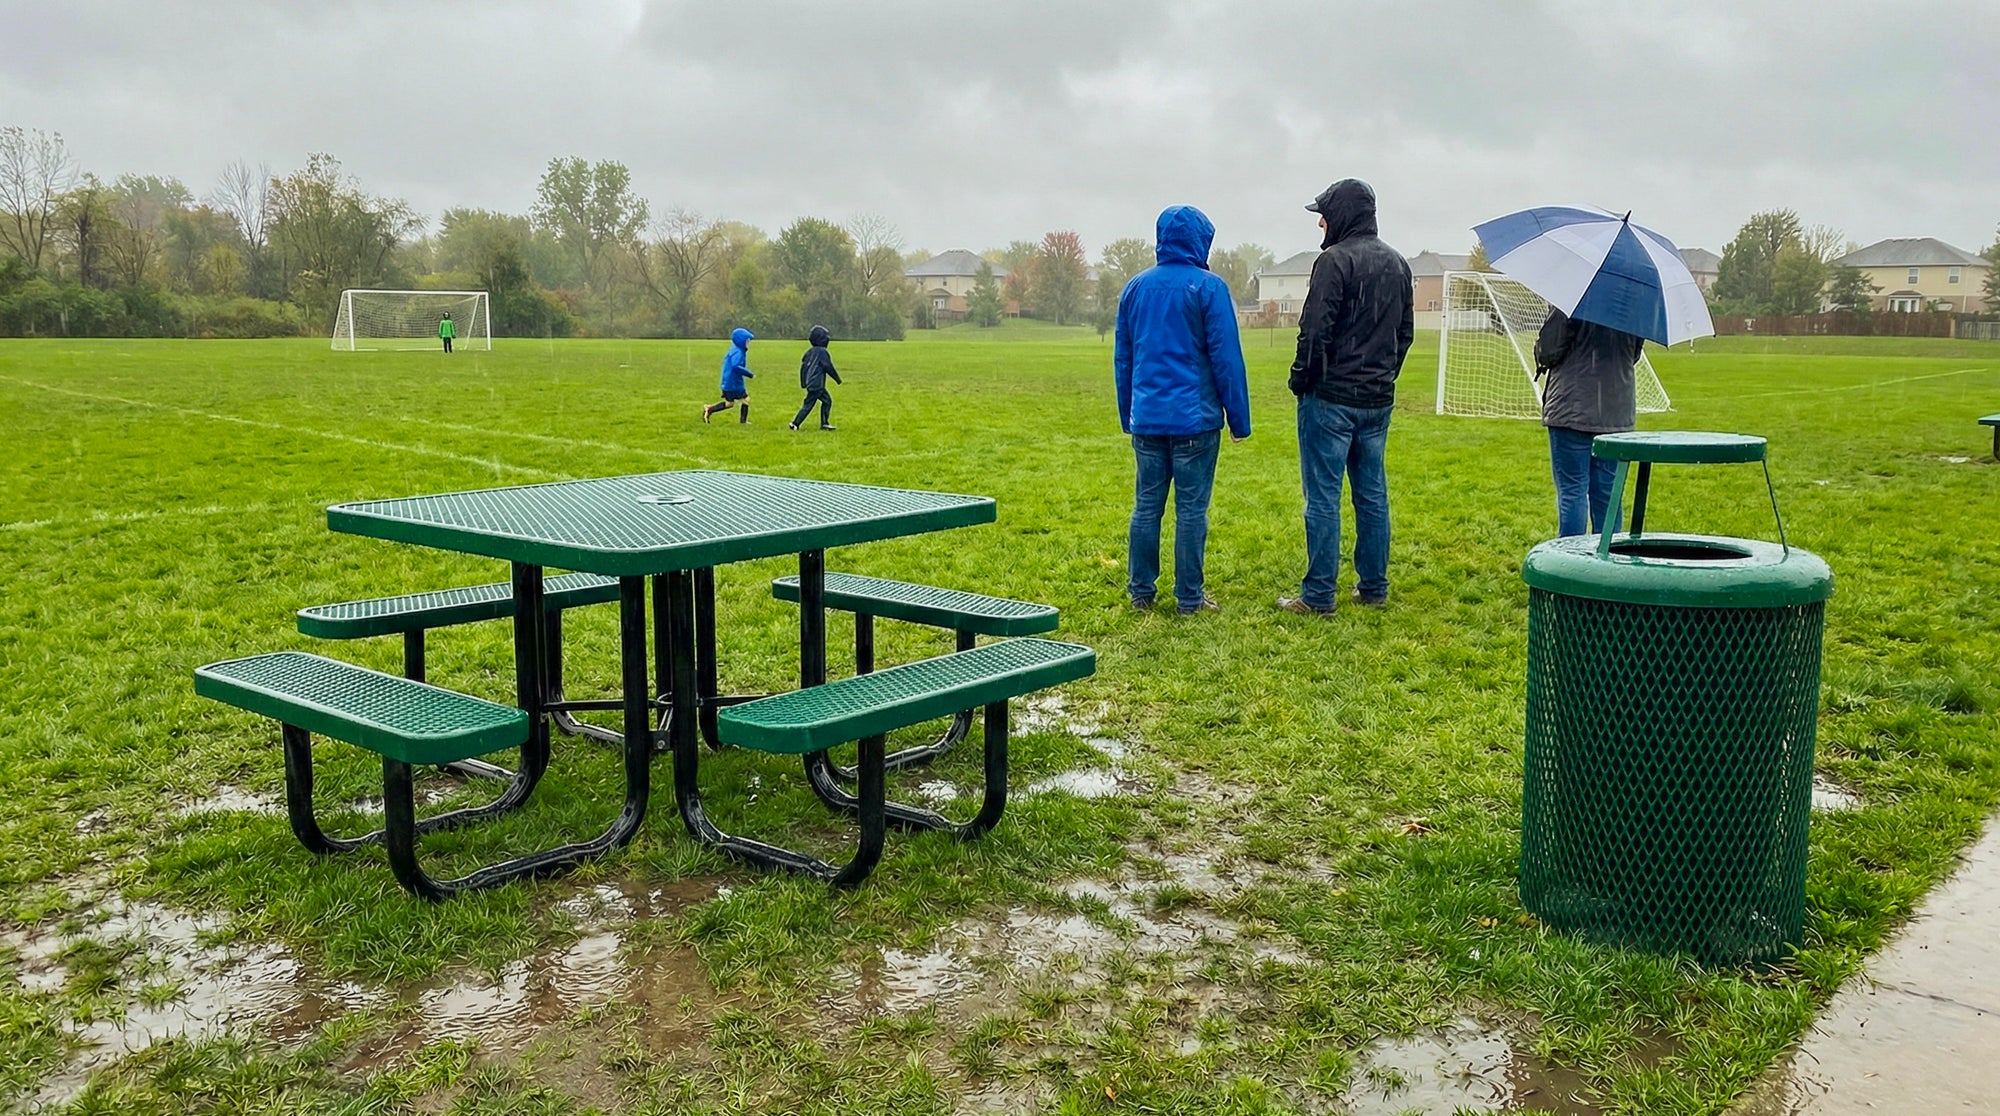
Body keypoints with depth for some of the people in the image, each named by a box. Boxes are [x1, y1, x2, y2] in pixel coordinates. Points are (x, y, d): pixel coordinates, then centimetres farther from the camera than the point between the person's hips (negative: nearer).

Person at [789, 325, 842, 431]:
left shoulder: (810, 351, 11)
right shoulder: (822, 352, -13)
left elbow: (803, 365, 14)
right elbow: (828, 367, -12)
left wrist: (803, 382, 20)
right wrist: (837, 379, 0)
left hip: (810, 382, 9)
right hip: (817, 384, -9)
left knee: (827, 400, 15)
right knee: (808, 404, -4)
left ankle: (824, 423, 15)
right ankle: (795, 423, -2)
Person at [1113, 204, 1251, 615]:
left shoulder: (1135, 287, 9)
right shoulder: (1208, 287, -7)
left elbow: (1122, 358, 15)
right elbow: (1226, 357, -8)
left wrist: (1127, 414, 22)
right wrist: (1238, 418, -2)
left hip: (1146, 417, 5)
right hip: (1194, 417, -5)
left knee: (1146, 505, 11)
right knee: (1192, 508, 1)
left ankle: (1140, 592, 16)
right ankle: (1189, 597, 7)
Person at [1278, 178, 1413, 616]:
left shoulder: (1335, 260, -13)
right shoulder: (1397, 264, 12)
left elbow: (1315, 330, -18)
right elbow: (1406, 330, 16)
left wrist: (1300, 379, -6)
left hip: (1331, 398, -8)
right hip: (1378, 400, 8)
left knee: (1323, 497, -3)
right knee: (1372, 493, 13)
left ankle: (1319, 595, 0)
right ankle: (1373, 587, 19)